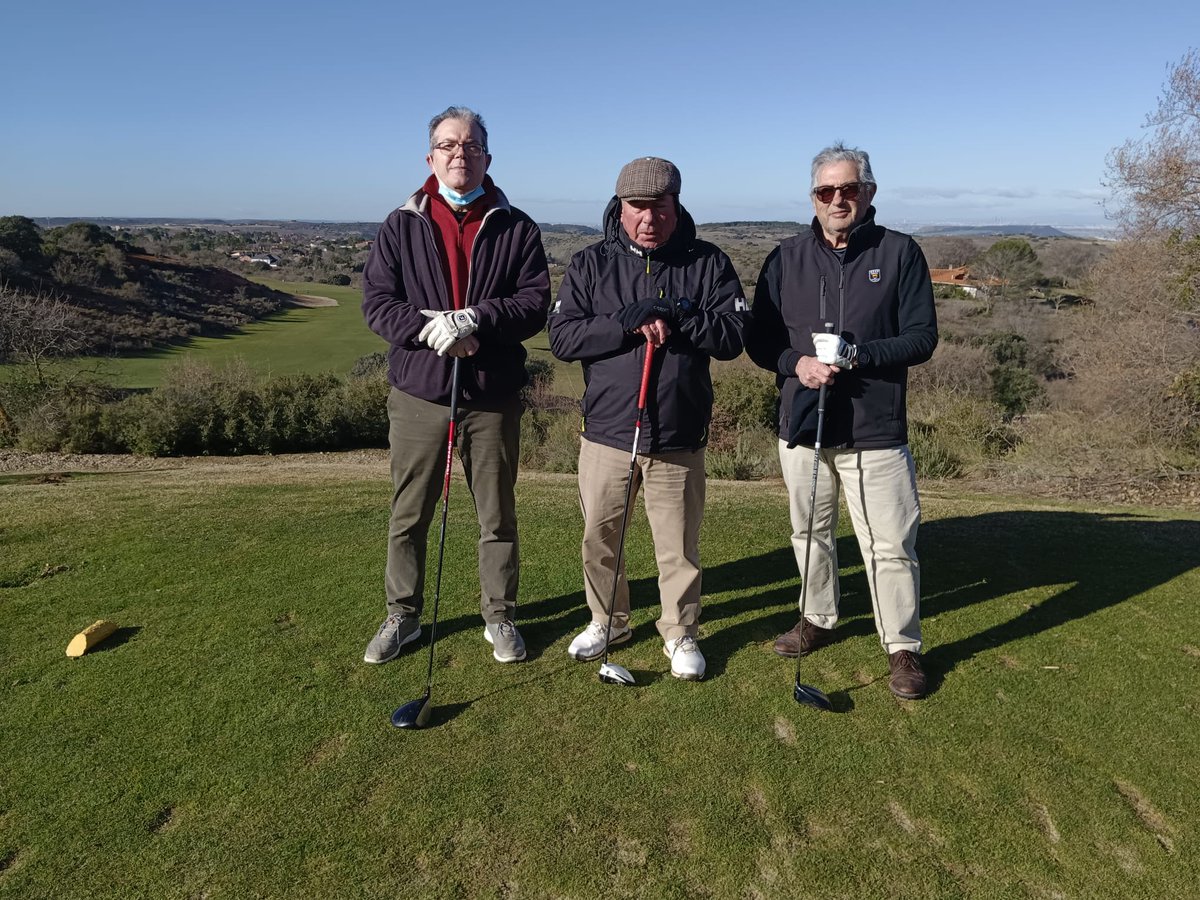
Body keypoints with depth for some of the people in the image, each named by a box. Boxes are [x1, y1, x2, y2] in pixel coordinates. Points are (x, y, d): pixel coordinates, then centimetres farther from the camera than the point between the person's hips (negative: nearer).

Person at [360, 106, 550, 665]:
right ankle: (402, 615, 28)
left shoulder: (516, 229, 5)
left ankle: (499, 617, 26)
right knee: (409, 515, 10)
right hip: (419, 392, 1)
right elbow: (377, 303, -2)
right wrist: (432, 328, -18)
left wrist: (476, 320, -20)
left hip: (493, 395, 0)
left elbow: (535, 303, -5)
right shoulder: (402, 227, 6)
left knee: (497, 515, 10)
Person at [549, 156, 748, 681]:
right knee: (599, 537, 14)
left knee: (679, 546, 8)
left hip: (679, 440, -1)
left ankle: (680, 634, 30)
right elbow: (562, 337, -7)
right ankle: (607, 621, 37)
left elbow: (733, 337, -7)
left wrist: (676, 317, -20)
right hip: (606, 433, 1)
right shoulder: (590, 265, 3)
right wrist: (626, 325, -19)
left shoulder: (708, 264, 2)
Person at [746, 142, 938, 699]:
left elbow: (922, 337, -4)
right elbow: (758, 338, 6)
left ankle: (903, 648, 16)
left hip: (876, 430, -3)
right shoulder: (787, 258, 7)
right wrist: (796, 362, -14)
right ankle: (818, 619, 36)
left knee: (890, 545, 0)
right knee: (809, 534, 16)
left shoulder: (900, 253, 0)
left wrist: (857, 356, -19)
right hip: (802, 424, 3)